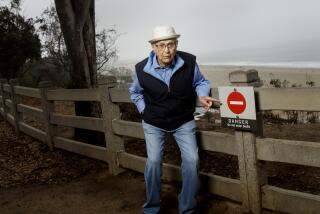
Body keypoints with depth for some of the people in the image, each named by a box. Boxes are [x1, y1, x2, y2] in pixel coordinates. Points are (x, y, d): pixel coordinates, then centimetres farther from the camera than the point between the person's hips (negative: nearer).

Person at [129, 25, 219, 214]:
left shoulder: (189, 62, -19)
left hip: (184, 121, 1)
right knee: (153, 161, -8)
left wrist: (203, 95, -16)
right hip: (153, 123, 0)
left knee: (192, 160, -9)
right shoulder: (142, 69, -16)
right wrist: (144, 110, 0)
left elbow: (200, 82, 3)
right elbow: (135, 92, 8)